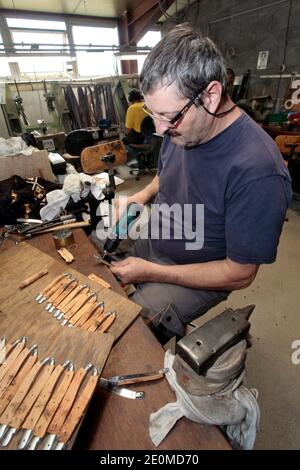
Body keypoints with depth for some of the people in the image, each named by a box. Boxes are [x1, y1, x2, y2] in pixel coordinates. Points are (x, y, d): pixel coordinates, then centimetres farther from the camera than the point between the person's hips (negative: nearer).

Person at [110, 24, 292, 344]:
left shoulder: (257, 171, -32)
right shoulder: (181, 128, -8)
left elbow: (240, 274, -24)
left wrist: (150, 272, -22)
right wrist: (144, 194, -9)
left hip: (198, 276, -7)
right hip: (152, 242, 8)